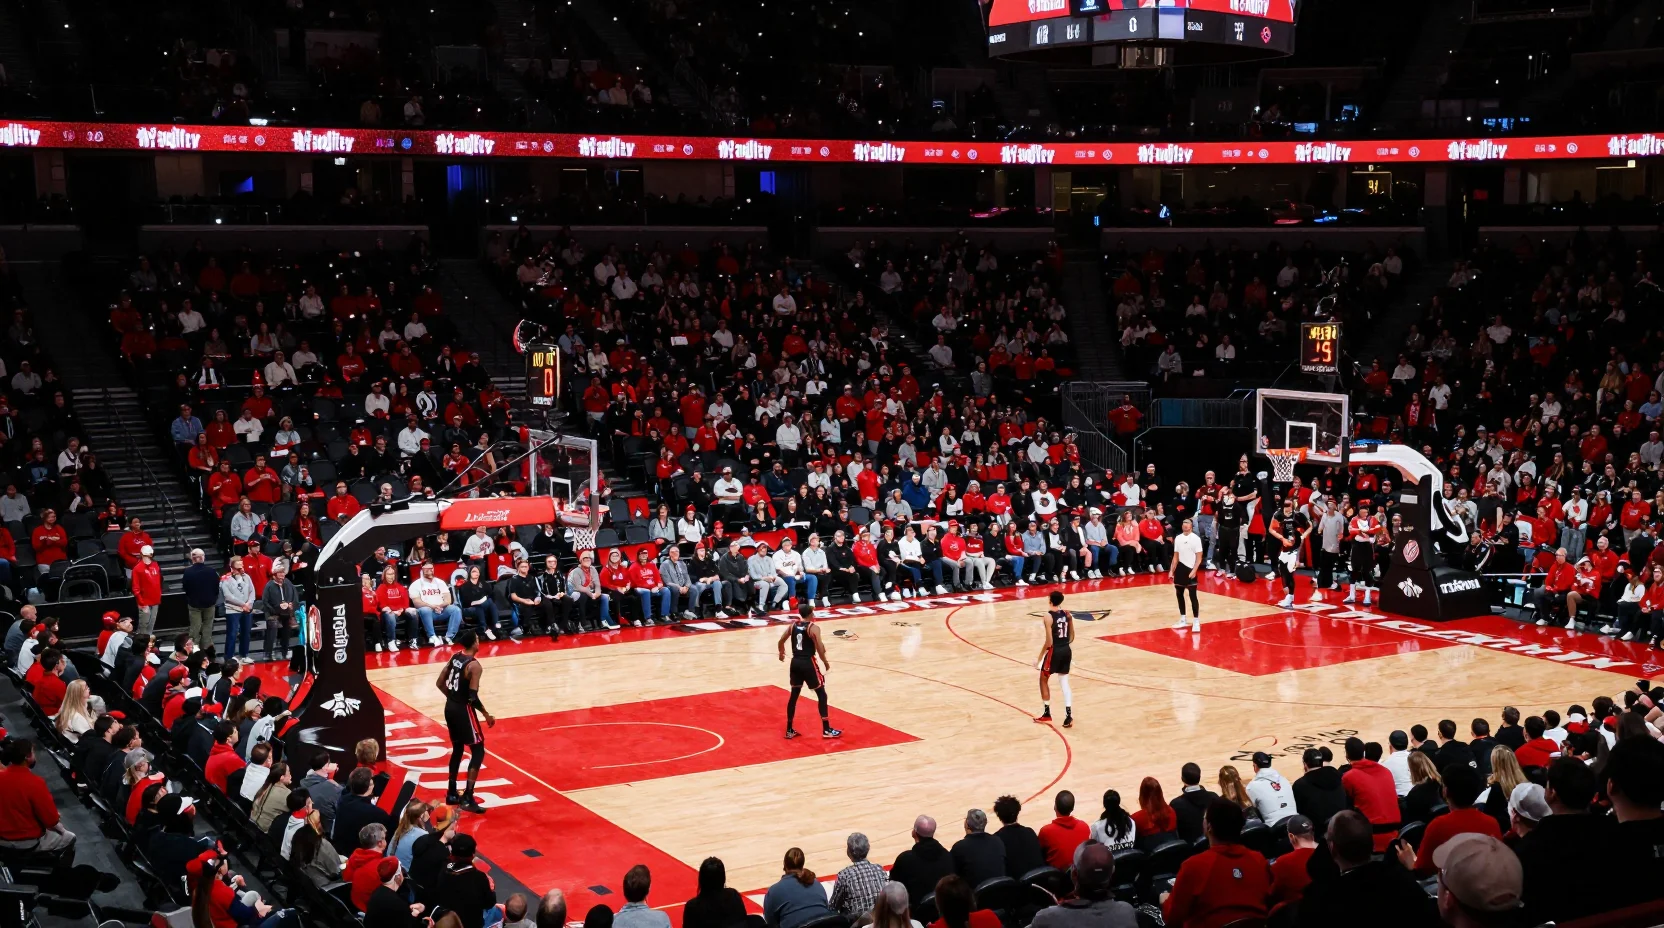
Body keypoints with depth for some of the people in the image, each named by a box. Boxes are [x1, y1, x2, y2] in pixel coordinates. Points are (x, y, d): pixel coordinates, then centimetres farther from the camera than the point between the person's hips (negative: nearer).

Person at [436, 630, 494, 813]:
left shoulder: (454, 657, 4)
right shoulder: (474, 665, -19)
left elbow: (440, 683, 10)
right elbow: (473, 698, -22)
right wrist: (487, 715, -11)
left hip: (450, 708, 8)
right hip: (463, 710, -8)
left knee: (457, 749, 21)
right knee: (478, 751, 0)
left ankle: (451, 794, 28)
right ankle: (467, 799, -4)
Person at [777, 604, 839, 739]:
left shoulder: (793, 625, 6)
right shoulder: (813, 628, -11)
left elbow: (781, 641, 13)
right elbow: (820, 648, -18)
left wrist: (782, 653, 33)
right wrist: (825, 662, -2)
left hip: (795, 662, 6)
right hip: (808, 663, -6)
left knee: (794, 695, 16)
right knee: (821, 695, 5)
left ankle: (789, 730, 18)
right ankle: (827, 730, 3)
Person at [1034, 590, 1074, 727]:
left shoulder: (1048, 616, -16)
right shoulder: (1067, 614, 4)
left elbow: (1049, 641, -18)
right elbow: (1072, 637, 10)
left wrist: (1039, 657, -10)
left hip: (1055, 651, -6)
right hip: (1067, 650, 6)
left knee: (1044, 679, 14)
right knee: (1064, 681, 12)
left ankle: (1047, 714, 18)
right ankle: (1068, 715, 0)